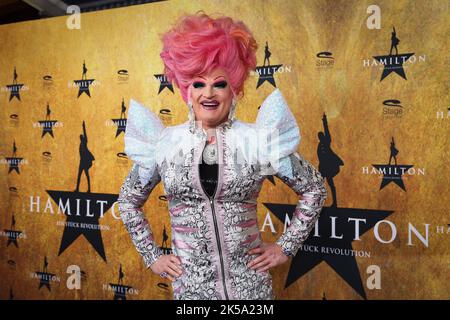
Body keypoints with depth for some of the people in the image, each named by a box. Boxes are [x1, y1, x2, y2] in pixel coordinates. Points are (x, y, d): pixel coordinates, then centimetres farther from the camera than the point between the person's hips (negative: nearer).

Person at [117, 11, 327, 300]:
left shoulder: (258, 140, -7)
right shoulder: (163, 143, -3)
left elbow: (314, 189, 4)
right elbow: (129, 200, 12)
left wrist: (286, 246, 1)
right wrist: (152, 257, 7)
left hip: (250, 282, -1)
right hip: (190, 284, 1)